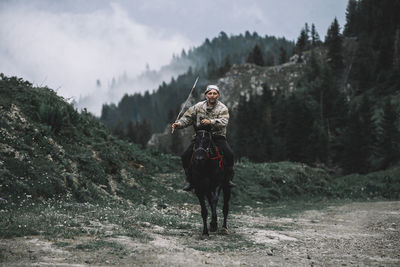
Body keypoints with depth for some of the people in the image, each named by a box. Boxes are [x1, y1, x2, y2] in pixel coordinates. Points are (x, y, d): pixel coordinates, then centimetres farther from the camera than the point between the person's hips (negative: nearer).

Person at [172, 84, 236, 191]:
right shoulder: (198, 106, 7)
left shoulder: (222, 108, -4)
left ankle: (228, 178, -11)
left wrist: (211, 122, -38)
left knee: (229, 154, -26)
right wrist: (179, 124, -10)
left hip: (217, 136, -2)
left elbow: (223, 122, -21)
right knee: (185, 156, -11)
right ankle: (190, 181, 3)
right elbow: (188, 117, 9)